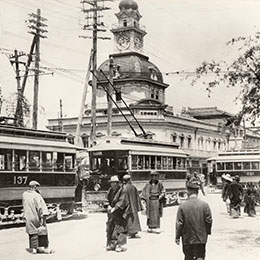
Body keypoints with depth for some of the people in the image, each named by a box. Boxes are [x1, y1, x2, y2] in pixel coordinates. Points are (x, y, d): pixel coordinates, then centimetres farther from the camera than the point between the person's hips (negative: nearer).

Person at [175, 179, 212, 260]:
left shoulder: (182, 206, -11)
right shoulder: (205, 205, -9)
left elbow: (179, 223, -8)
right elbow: (209, 221, -4)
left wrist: (177, 237, 2)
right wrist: (207, 232, 12)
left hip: (187, 238, 0)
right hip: (201, 238, 0)